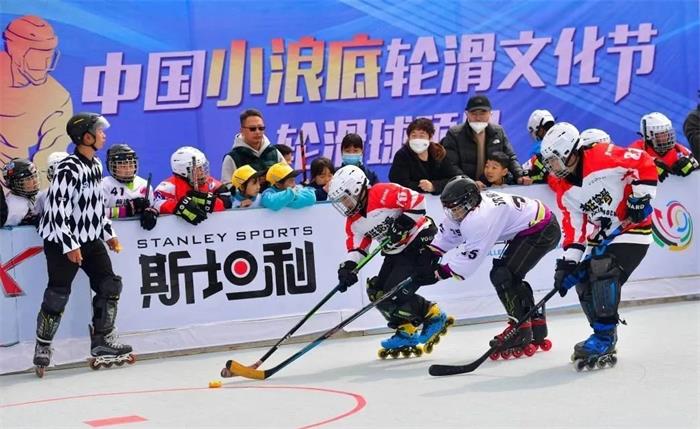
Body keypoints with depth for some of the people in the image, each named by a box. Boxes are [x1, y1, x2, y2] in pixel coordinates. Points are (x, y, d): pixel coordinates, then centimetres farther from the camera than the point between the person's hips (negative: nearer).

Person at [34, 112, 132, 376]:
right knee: (58, 295, -4)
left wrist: (108, 233, 19)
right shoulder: (69, 169, -22)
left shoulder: (95, 164, 6)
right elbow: (56, 208, -23)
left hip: (90, 238, 9)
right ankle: (42, 349, 10)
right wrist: (69, 245, -24)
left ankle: (102, 343, 16)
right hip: (62, 240, -9)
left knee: (109, 285, 6)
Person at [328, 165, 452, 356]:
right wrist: (348, 267, -9)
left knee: (395, 294, -17)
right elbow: (357, 246, 7)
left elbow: (417, 201, -25)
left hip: (420, 243, -10)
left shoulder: (383, 194, -22)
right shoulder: (353, 221, 5)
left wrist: (403, 224, -27)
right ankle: (406, 330, 15)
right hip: (396, 252, 10)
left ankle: (434, 316, 3)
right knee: (377, 292, 2)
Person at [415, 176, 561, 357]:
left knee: (503, 276, -14)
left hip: (542, 231, -11)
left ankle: (520, 331, -8)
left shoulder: (481, 218, -29)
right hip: (527, 229, 11)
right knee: (511, 277, 16)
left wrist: (438, 273, -23)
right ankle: (536, 324, 25)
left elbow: (468, 257, -26)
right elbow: (447, 235, 9)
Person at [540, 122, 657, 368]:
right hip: (602, 239, 9)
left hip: (632, 231, -9)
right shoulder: (565, 191, 2)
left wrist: (640, 198, -20)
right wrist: (569, 261, -7)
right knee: (585, 282, 3)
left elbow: (645, 164, -19)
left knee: (603, 274, -25)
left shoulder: (604, 158, -21)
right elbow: (574, 225, 2)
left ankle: (605, 337, -17)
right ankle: (604, 336, 17)